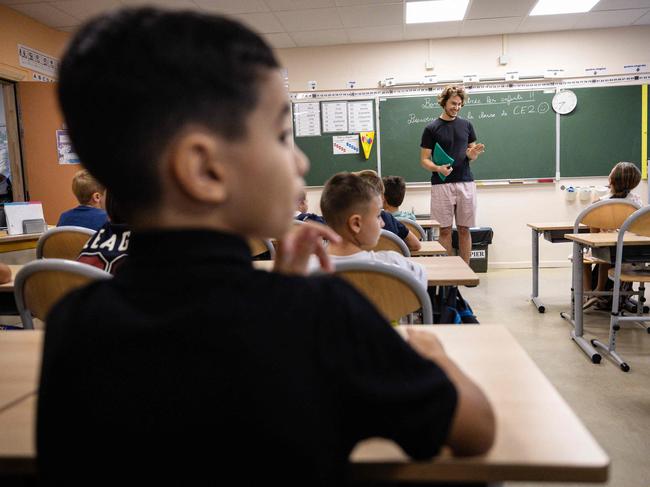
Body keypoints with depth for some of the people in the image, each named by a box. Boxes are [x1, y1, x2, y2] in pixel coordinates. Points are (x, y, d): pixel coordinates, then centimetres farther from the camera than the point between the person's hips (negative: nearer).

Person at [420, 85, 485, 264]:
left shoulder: (466, 125, 9)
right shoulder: (431, 128, 0)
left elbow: (472, 156, 12)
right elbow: (424, 160, -2)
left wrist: (473, 153, -11)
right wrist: (438, 168, -22)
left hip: (466, 183, 3)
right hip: (442, 184, -3)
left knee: (464, 229, 7)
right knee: (445, 229, 2)